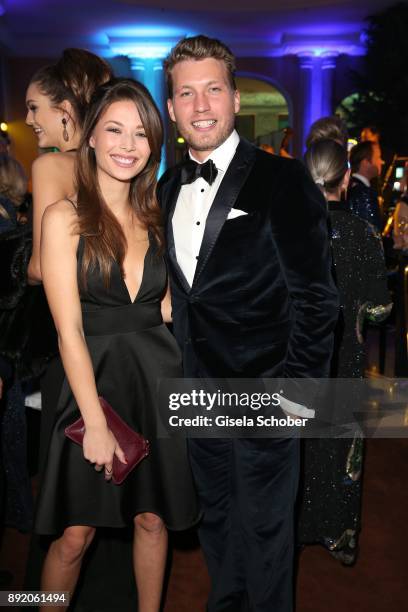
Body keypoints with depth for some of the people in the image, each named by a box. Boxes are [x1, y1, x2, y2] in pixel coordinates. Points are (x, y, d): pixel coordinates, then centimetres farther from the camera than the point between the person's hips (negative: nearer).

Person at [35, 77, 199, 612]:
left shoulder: (155, 218, 7)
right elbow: (69, 330, -13)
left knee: (153, 518, 16)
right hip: (95, 382, -4)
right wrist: (97, 423, -15)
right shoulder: (64, 217, -7)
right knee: (75, 534, 5)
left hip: (157, 380, 4)